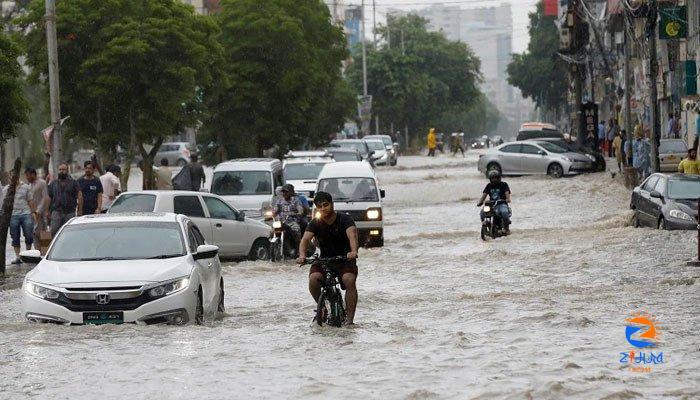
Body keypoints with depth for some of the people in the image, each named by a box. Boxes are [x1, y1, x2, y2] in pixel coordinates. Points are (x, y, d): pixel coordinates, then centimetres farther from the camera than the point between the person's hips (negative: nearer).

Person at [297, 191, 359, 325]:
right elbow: (305, 239, -17)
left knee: (349, 280, -32)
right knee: (313, 279, -28)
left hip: (345, 259, -2)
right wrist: (302, 256, -38)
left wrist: (353, 251, -48)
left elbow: (352, 235, -27)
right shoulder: (315, 224, -1)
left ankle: (350, 318, -26)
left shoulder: (344, 220, -8)